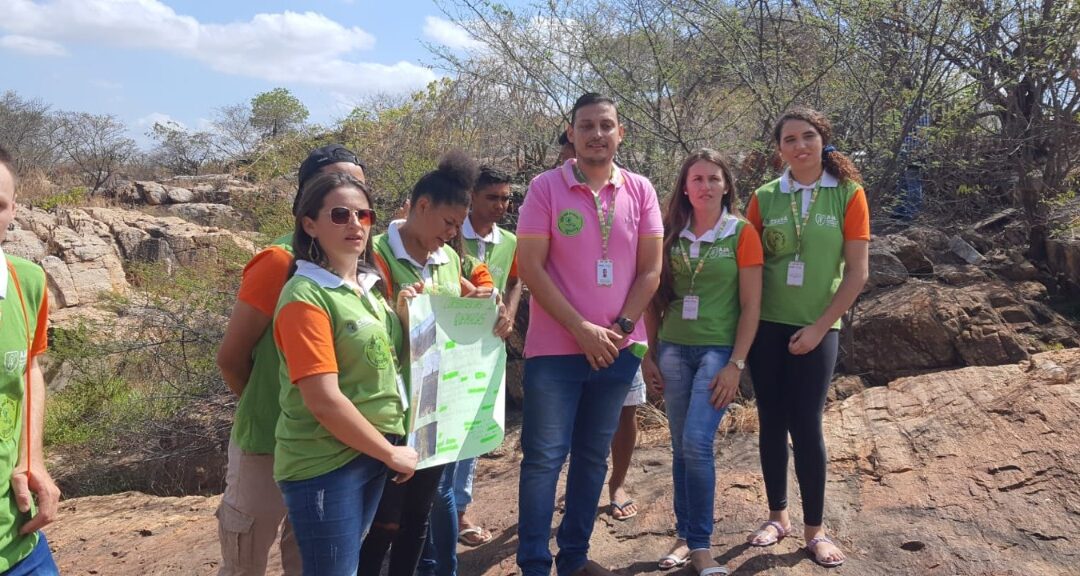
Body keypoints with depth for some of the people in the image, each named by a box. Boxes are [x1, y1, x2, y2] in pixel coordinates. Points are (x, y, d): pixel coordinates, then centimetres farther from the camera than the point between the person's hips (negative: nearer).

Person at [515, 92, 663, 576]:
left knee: (593, 456, 13)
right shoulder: (546, 187, -6)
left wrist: (620, 328, -9)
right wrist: (582, 329, -15)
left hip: (618, 350, 4)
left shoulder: (640, 191, 3)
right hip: (555, 349, -3)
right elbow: (530, 267, -10)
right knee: (544, 457, 0)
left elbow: (650, 270, 3)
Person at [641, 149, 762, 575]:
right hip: (673, 349, 4)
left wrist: (736, 365, -11)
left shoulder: (741, 233, -3)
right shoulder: (671, 234, 6)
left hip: (718, 350, -3)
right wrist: (648, 353, 6)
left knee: (697, 442, -13)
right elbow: (655, 298, 10)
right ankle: (685, 536, 21)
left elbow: (751, 306, -6)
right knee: (681, 446, 8)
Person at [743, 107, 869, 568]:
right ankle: (777, 516, 24)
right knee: (771, 423, 7)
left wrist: (820, 326, -9)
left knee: (806, 424, -2)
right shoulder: (765, 197, 1)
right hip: (766, 325, 2)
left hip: (817, 327, -2)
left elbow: (857, 273, -5)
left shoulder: (848, 194, -3)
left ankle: (815, 529, 13)